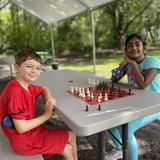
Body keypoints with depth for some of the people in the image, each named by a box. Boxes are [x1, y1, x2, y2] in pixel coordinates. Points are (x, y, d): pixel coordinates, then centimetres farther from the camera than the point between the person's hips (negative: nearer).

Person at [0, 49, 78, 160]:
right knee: (67, 149, 2)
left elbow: (44, 90, 20)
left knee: (71, 135, 13)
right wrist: (46, 115, -17)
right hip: (24, 140, -8)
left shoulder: (28, 87, -1)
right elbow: (21, 128, -26)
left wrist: (49, 99, -3)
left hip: (32, 131, 8)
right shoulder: (15, 92, -27)